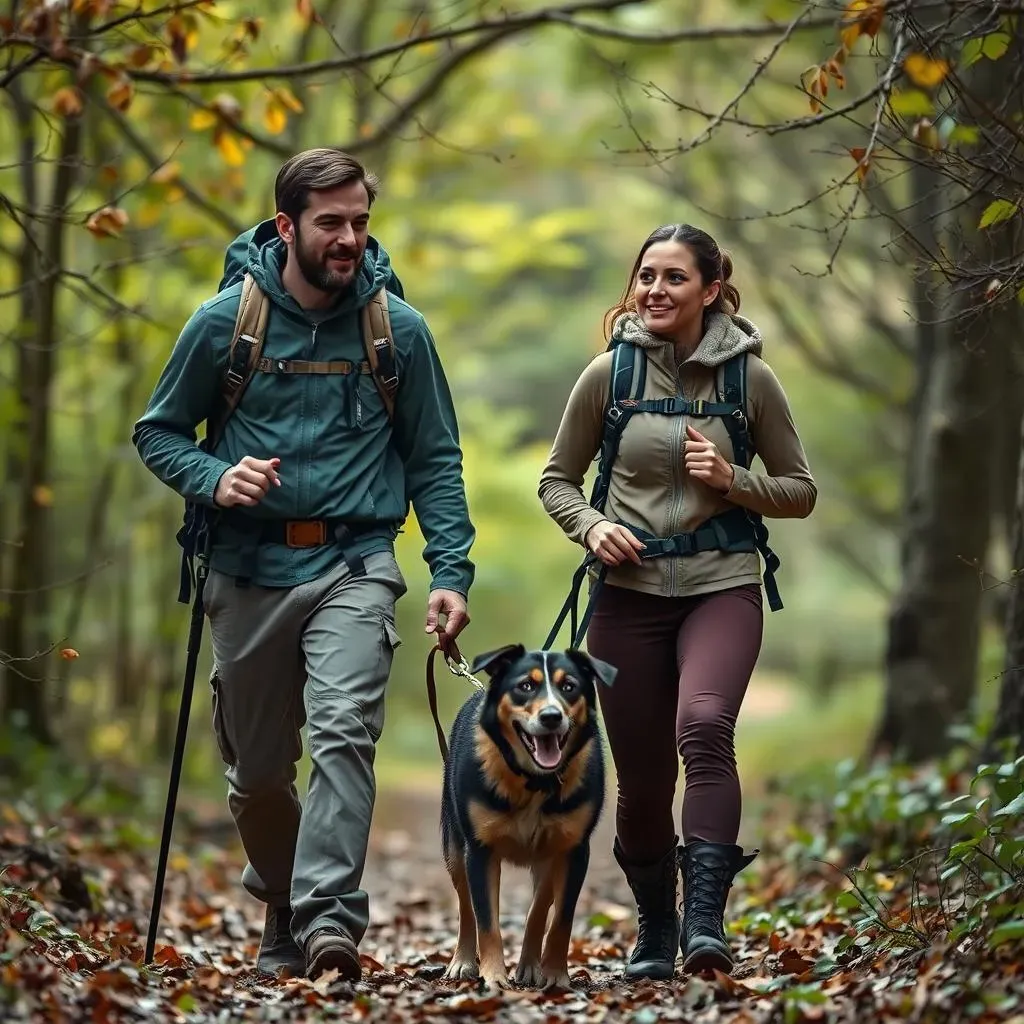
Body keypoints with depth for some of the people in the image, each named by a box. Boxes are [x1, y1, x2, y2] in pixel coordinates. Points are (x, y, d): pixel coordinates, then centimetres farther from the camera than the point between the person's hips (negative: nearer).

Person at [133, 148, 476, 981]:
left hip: (354, 566, -1)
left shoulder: (399, 329, 0)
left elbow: (435, 461, 6)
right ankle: (284, 915, 31)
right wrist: (214, 479, -14)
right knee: (257, 770, 10)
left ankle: (328, 918, -28)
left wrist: (451, 574, -4)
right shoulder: (225, 320, -1)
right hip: (248, 569, 1)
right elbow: (158, 433, 7)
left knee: (343, 732, -23)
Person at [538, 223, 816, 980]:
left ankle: (706, 920, -31)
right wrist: (591, 526, -11)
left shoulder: (750, 378, -1)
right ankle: (656, 931, 27)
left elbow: (801, 491, 7)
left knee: (705, 726, -30)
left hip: (723, 586, -1)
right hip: (630, 592, 2)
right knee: (642, 780, 4)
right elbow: (557, 480, 9)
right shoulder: (609, 374, 0)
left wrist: (732, 480, -12)